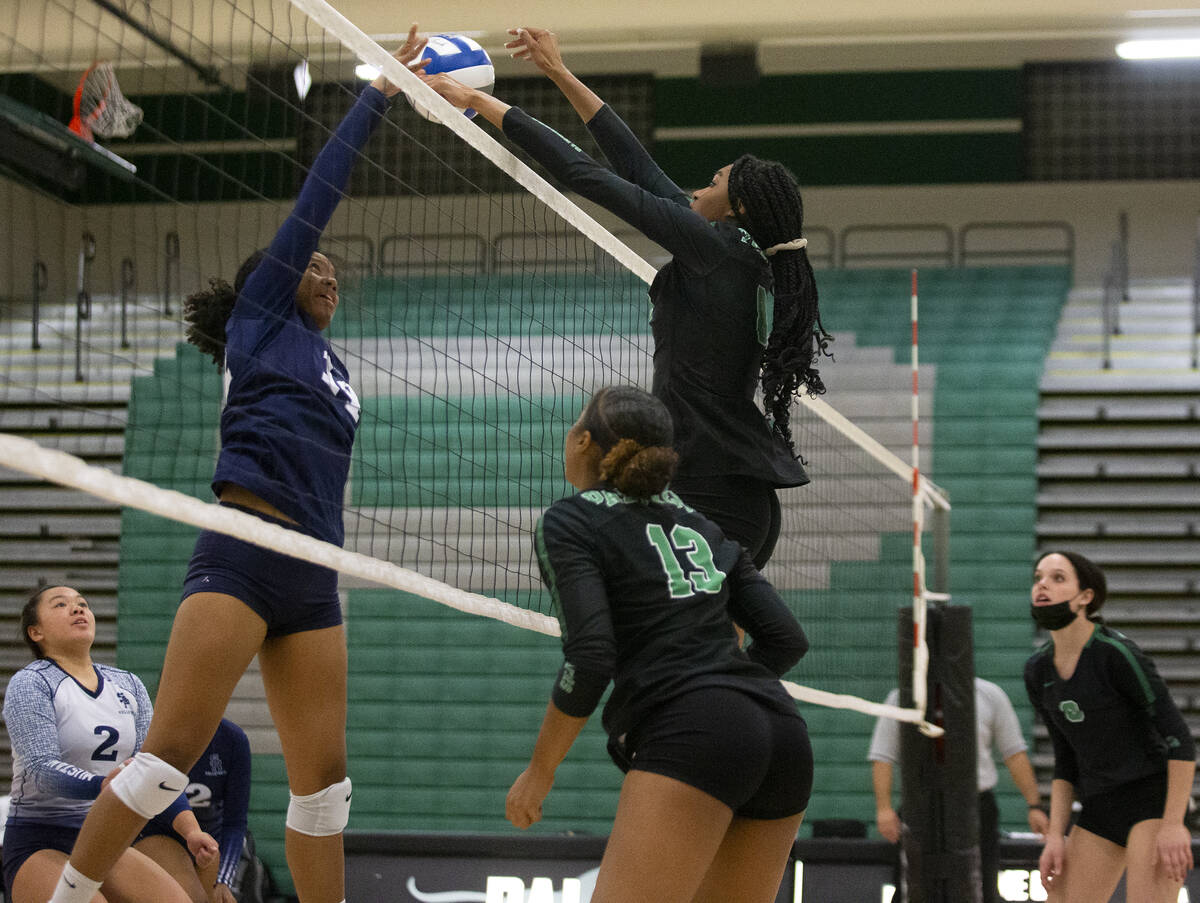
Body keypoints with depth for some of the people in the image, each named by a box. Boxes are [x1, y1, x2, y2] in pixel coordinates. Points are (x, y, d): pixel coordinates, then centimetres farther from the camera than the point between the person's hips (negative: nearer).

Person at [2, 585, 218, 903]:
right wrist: (105, 785, -39)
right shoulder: (29, 683, -6)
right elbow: (41, 767, -19)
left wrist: (191, 830, -10)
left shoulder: (128, 685, 12)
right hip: (40, 846, -6)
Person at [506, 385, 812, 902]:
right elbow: (786, 639, 16)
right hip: (783, 732, 8)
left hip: (691, 740, -8)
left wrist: (539, 772, 1)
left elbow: (590, 659, -8)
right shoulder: (698, 525, 23)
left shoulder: (569, 523, 5)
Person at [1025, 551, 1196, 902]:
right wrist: (1055, 835, 6)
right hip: (1099, 808, 7)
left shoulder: (1117, 653, -15)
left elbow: (1180, 739, -15)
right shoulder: (1037, 671, 6)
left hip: (1152, 797, -7)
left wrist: (1173, 825, -21)